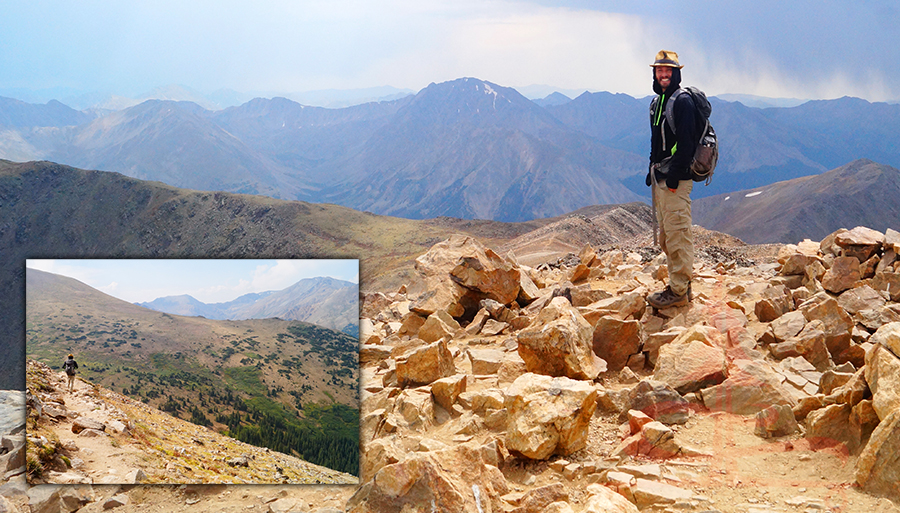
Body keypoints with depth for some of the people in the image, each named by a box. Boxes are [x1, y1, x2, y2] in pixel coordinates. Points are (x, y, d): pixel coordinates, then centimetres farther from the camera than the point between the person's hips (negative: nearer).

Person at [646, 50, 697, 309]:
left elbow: (686, 142, -18)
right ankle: (679, 285, 21)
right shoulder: (656, 102, 18)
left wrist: (673, 177, -21)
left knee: (677, 234, -8)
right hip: (660, 178, 10)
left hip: (676, 179, -10)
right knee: (665, 236, 13)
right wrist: (652, 173, 17)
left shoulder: (682, 101, -11)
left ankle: (679, 292, -4)